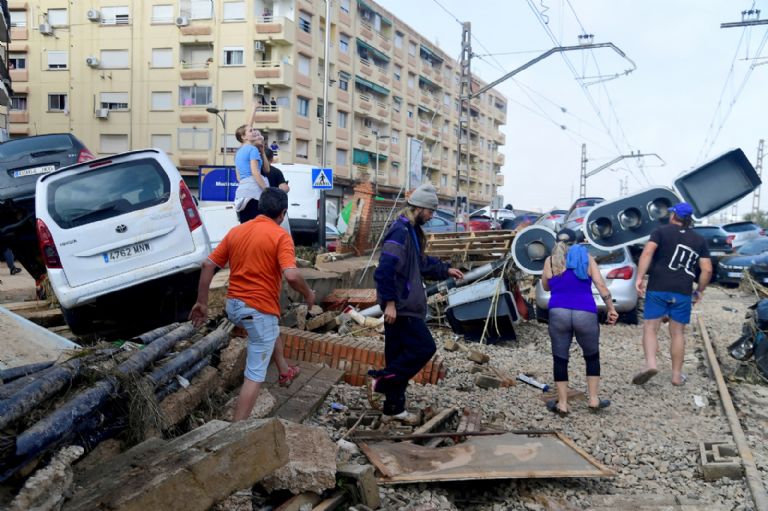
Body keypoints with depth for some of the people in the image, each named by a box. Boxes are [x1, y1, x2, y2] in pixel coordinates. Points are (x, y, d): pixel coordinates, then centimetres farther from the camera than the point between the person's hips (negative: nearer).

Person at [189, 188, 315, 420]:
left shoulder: (235, 231, 7)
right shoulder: (281, 236, -12)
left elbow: (208, 265, 5)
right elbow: (291, 276, -24)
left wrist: (201, 302, 11)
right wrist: (308, 294, -5)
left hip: (233, 305, 8)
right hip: (259, 309, -7)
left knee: (272, 331, 37)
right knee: (255, 374, 0)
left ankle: (284, 371, 54)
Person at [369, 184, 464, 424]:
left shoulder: (412, 231, 16)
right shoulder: (400, 232, -17)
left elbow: (421, 262, 31)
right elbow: (386, 269, -24)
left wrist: (445, 270, 28)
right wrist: (389, 301, -24)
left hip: (405, 306, 10)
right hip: (400, 307, -10)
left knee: (399, 355, 12)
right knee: (424, 348, -6)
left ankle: (394, 409, 20)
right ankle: (380, 379, -2)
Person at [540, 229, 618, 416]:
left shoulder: (550, 261, 8)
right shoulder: (586, 257, 7)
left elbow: (545, 286, 21)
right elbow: (601, 285, 0)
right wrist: (611, 308, 4)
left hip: (559, 314, 0)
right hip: (585, 314, 1)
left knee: (560, 359, 10)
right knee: (592, 356, 20)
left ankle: (562, 404, 12)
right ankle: (594, 400, 20)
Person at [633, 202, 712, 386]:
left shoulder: (662, 231, 3)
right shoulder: (699, 240, 12)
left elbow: (647, 252, -14)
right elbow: (707, 270, 6)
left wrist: (639, 277, -15)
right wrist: (699, 291, 17)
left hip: (658, 289, -3)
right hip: (683, 293, 3)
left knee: (650, 328, 3)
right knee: (678, 333, 11)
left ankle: (650, 363, -18)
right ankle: (677, 375, 16)